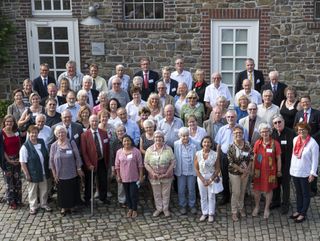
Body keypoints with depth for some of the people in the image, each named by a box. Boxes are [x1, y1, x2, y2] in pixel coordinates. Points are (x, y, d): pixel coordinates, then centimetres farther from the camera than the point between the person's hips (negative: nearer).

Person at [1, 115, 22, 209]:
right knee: (9, 181, 4)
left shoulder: (16, 132, 3)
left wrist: (19, 158, 0)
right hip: (7, 160, -5)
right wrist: (9, 160, -13)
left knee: (17, 180, 12)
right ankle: (11, 201, 17)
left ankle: (18, 200, 25)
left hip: (17, 159, 5)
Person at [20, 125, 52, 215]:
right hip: (33, 174, -5)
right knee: (32, 191, 11)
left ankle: (44, 204, 35)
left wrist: (47, 169, 10)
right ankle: (33, 207, 27)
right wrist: (27, 175, -17)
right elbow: (23, 163, -16)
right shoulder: (25, 147, -17)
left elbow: (47, 156, 13)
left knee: (44, 190, 17)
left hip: (43, 173, 5)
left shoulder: (42, 142, 0)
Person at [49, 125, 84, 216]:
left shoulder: (71, 143, -5)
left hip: (72, 173, 0)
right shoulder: (54, 146, -3)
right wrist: (54, 173, -1)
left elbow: (77, 157, -2)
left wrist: (79, 169, -2)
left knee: (72, 190, 9)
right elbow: (51, 161, 1)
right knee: (62, 191, 9)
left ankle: (71, 206, 27)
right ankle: (63, 207, 25)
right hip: (60, 174, 0)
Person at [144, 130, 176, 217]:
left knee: (166, 193, 11)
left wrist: (166, 173, -15)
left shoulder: (168, 149, -7)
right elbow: (146, 163, -3)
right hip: (154, 177, 1)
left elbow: (173, 162, -6)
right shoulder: (149, 150, -4)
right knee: (157, 194, 13)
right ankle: (158, 208, 31)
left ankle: (166, 208, 29)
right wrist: (153, 173, -15)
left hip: (166, 176, -1)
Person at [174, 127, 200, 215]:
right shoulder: (176, 144, -7)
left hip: (192, 171, -1)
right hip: (181, 171, 1)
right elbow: (174, 158, -3)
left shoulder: (195, 144, -11)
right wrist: (175, 170, -2)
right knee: (181, 190, 10)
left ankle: (192, 205, 29)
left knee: (191, 189, 11)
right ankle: (182, 206, 28)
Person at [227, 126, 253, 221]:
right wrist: (242, 170, -15)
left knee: (242, 192, 16)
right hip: (235, 173, -3)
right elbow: (231, 162, -14)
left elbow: (251, 159, -2)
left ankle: (241, 208, 35)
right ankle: (234, 212, 16)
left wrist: (247, 171, -10)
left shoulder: (247, 145, -6)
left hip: (246, 172, 3)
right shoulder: (231, 147, -14)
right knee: (236, 192, 2)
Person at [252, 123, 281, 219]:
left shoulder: (275, 143, -12)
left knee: (268, 190, 12)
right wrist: (253, 169, 7)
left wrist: (279, 170, -1)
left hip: (270, 170, -2)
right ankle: (256, 207, 33)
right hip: (259, 170, 2)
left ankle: (267, 209, 29)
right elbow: (254, 157, 5)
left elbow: (278, 158, -5)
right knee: (257, 189, 12)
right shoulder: (257, 143, -3)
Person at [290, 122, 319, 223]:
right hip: (294, 171, 6)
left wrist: (312, 173, -15)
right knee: (298, 192, 19)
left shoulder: (313, 143, -17)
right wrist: (291, 167, 14)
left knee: (305, 194, 9)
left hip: (305, 173, -5)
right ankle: (298, 210, 33)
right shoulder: (295, 140, 0)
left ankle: (303, 214, 19)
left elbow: (315, 160, -13)